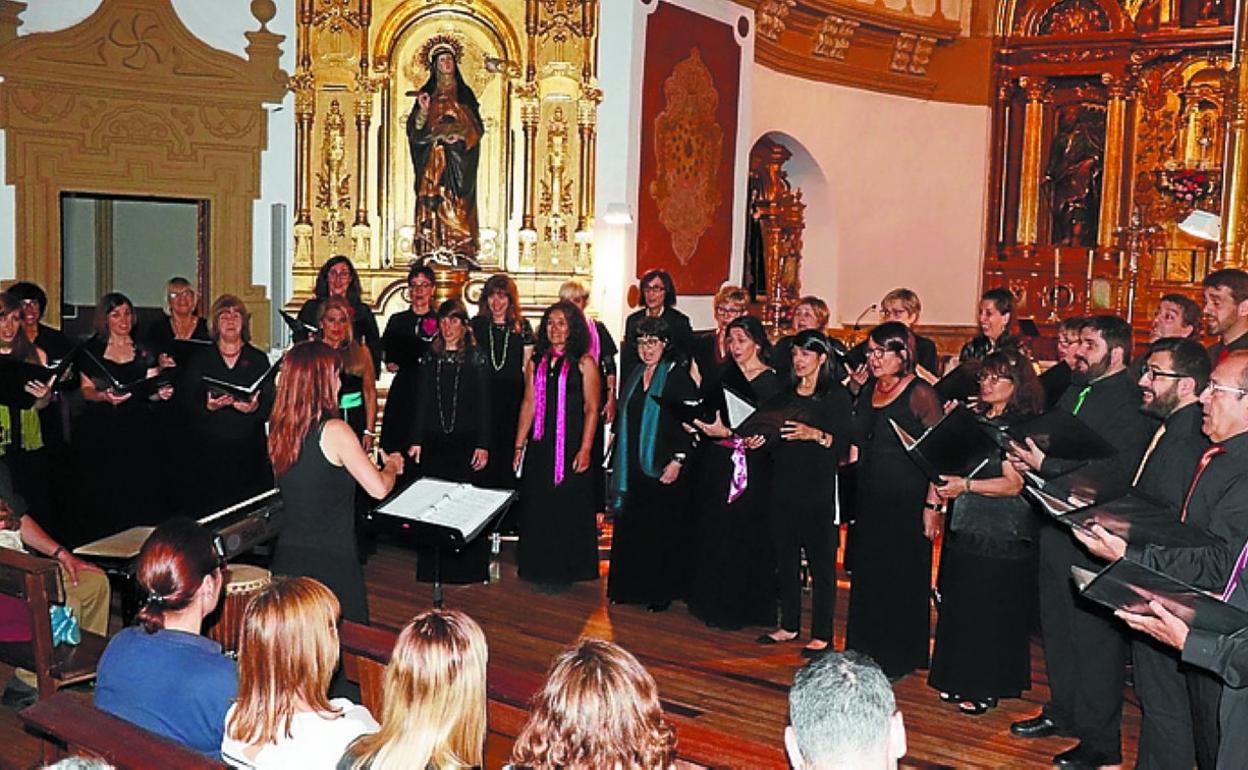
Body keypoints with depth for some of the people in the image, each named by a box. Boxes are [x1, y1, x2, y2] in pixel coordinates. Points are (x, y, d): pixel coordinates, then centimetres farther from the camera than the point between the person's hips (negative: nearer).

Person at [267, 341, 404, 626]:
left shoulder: (278, 431, 4)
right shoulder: (334, 431, -16)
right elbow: (379, 488, -15)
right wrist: (393, 465, 6)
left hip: (286, 559, 7)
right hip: (330, 560, -7)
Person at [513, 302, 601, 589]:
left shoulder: (584, 363, -2)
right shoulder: (535, 362, 10)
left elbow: (591, 409, -6)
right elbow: (528, 405, 11)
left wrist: (585, 449, -13)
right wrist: (519, 446, 7)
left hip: (570, 446, -4)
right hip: (540, 446, 4)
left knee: (567, 507, 2)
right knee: (538, 507, 7)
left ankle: (564, 571, 16)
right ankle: (542, 570, 19)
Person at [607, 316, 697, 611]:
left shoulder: (678, 376, -7)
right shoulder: (634, 376, 13)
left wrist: (678, 460, -17)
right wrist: (618, 461, 16)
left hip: (663, 467, -6)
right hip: (633, 466, 6)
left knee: (661, 530, -1)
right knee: (630, 528, 9)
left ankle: (661, 592, 9)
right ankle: (629, 586, 19)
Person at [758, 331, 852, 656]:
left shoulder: (837, 396, -4)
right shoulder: (786, 394, 13)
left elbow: (845, 444, -11)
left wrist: (815, 434, -23)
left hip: (819, 488, -6)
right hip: (784, 486, 6)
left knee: (821, 561, -1)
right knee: (786, 557, 10)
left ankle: (821, 634, 6)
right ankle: (789, 625, 22)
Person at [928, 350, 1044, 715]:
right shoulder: (977, 420, 12)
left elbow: (1013, 483, -18)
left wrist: (965, 485, -23)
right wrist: (948, 484, 4)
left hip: (1001, 534, -7)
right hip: (966, 527, 8)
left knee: (990, 612, 0)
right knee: (960, 606, 11)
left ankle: (986, 689, 11)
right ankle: (961, 681, 23)